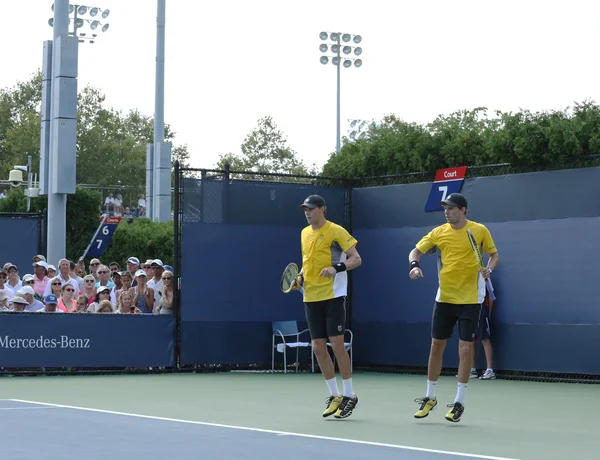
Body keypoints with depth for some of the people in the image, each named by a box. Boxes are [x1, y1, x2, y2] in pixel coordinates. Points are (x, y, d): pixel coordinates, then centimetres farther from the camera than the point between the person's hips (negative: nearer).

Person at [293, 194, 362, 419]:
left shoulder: (336, 231, -7)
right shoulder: (305, 233, 14)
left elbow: (356, 259, -9)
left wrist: (337, 268, -26)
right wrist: (300, 277, 6)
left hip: (333, 296, -7)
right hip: (311, 298, 7)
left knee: (337, 345, -7)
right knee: (318, 347, 5)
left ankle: (349, 395, 3)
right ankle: (335, 395, 16)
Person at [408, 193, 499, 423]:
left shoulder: (480, 230, -4)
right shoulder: (438, 232, 1)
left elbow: (494, 255, 7)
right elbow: (415, 251, 7)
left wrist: (489, 269, -14)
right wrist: (414, 264, -15)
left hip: (470, 299, -3)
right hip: (444, 298, 3)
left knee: (466, 348, -3)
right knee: (436, 346, 7)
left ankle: (459, 402, 7)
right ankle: (430, 397, 22)